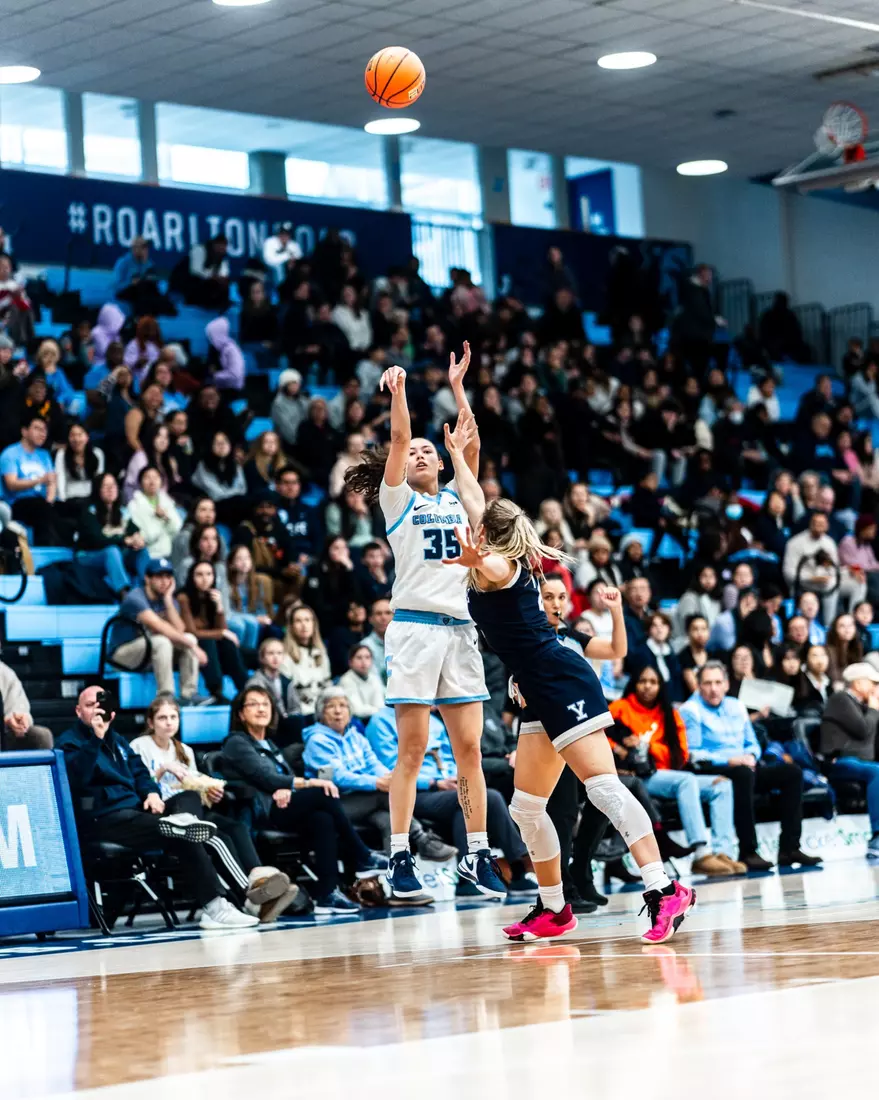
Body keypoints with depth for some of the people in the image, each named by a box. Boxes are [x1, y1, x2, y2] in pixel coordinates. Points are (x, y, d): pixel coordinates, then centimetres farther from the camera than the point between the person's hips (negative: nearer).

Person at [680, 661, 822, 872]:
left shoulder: (736, 707, 21)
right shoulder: (691, 710, 1)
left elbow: (753, 744, 21)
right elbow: (693, 754, -9)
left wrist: (750, 756, -3)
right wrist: (729, 760, -19)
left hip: (744, 768, 7)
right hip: (711, 772, -7)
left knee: (791, 772, -12)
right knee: (743, 773, -39)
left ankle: (789, 848, -17)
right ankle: (747, 853, -39)